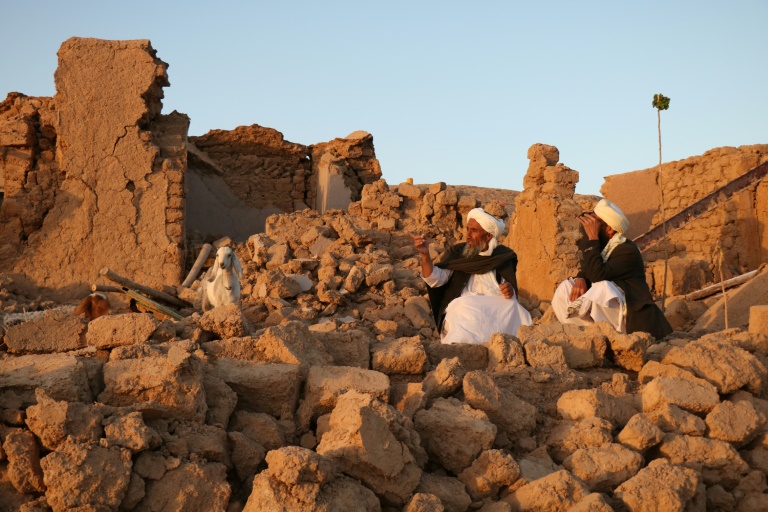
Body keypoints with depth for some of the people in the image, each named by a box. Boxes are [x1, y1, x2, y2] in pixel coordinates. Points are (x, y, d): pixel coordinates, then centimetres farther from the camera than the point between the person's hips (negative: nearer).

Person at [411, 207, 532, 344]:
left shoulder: (502, 256, 15)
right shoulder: (457, 253, 12)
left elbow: (511, 290, 17)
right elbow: (435, 279, -1)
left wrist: (510, 291, -8)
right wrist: (425, 255, -18)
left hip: (496, 309, 1)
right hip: (461, 309, -1)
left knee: (512, 307, -30)